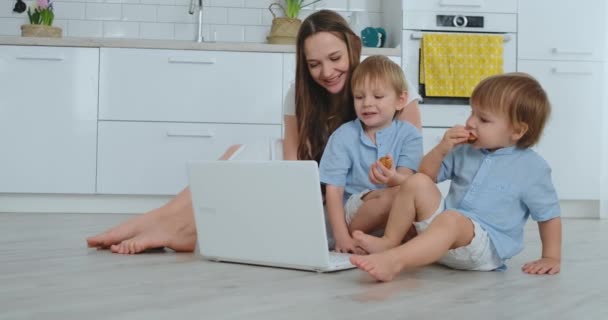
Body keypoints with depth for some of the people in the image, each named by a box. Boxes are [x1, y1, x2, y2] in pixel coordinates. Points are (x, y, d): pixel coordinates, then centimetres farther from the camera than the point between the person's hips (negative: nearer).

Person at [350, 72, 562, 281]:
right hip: (443, 227, 6)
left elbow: (549, 215, 3)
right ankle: (389, 241, -6)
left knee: (450, 219, -37)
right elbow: (427, 174, 15)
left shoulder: (532, 168, -4)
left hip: (486, 247, -6)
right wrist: (442, 149, -2)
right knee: (418, 182, -8)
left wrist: (551, 257, -2)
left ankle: (393, 261, -53)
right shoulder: (465, 151, 12)